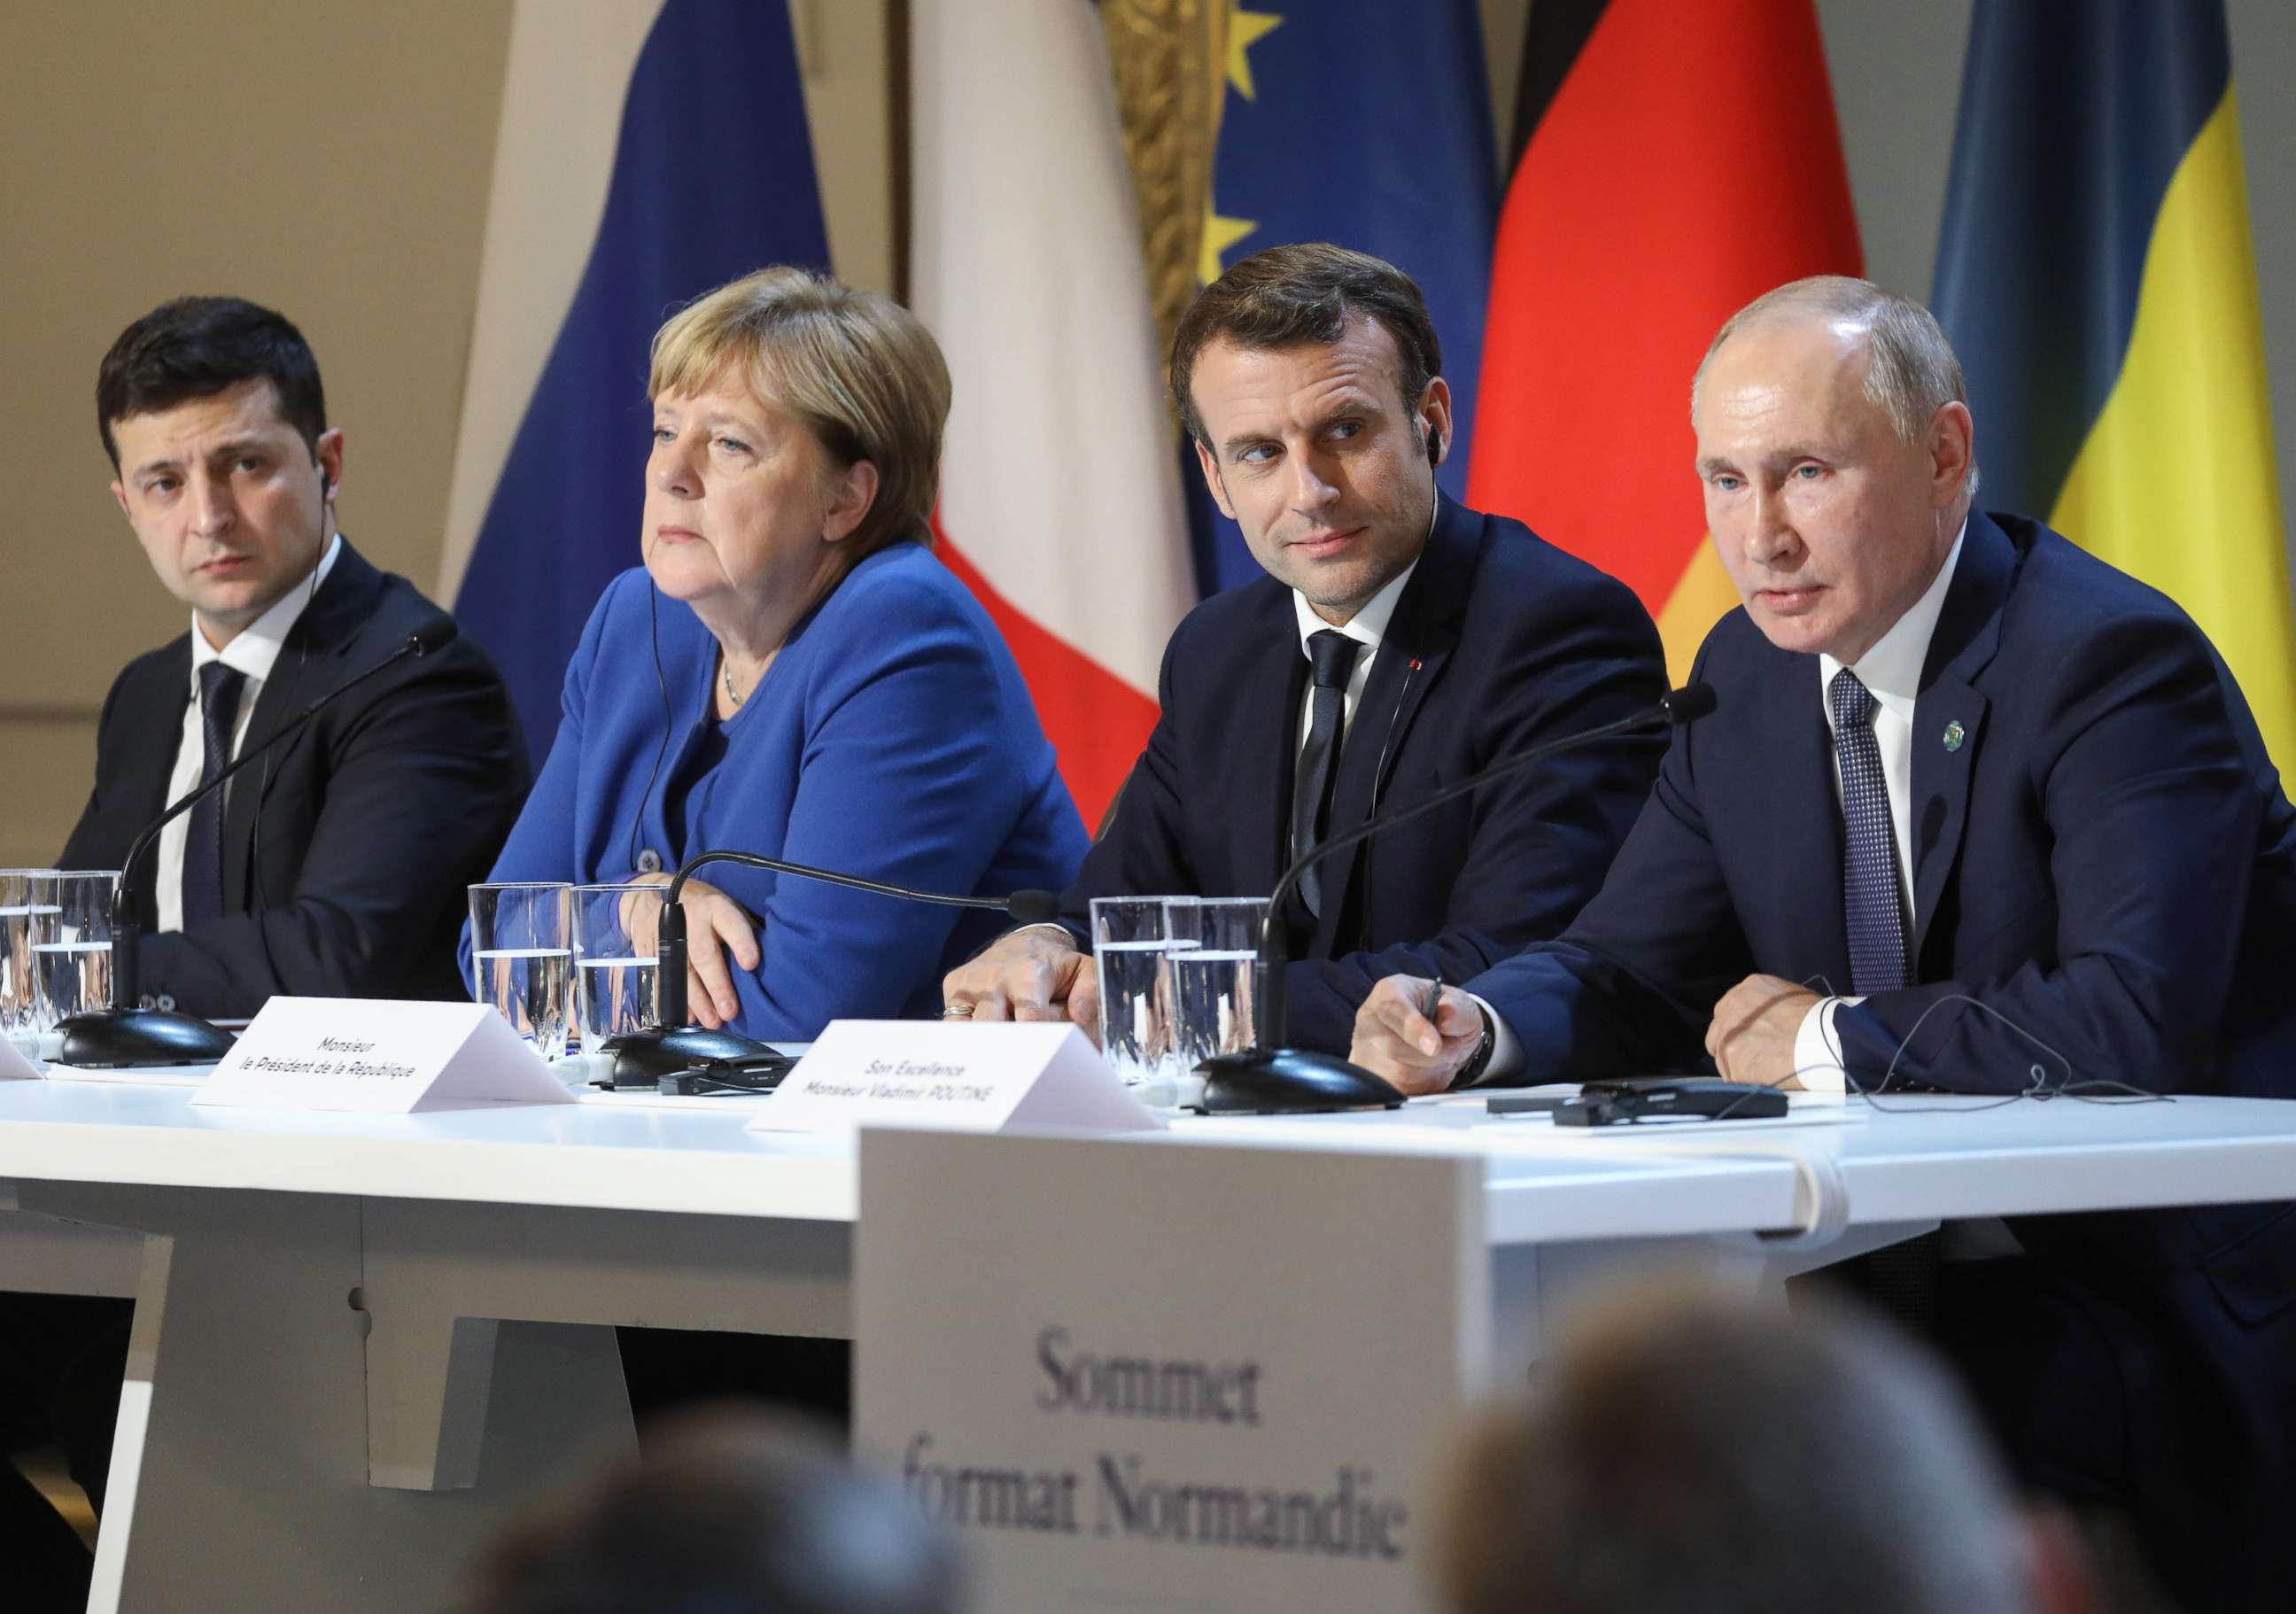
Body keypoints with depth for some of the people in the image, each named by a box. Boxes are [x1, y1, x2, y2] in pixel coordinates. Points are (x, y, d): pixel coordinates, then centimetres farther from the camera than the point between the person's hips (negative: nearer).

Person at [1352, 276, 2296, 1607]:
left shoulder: (2116, 662, -16)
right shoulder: (1753, 672, 9)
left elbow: (2134, 1024, -28)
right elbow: (1634, 972, 12)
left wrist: (1833, 1038, -16)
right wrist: (1473, 1027, -11)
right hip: (1935, 1266, 7)